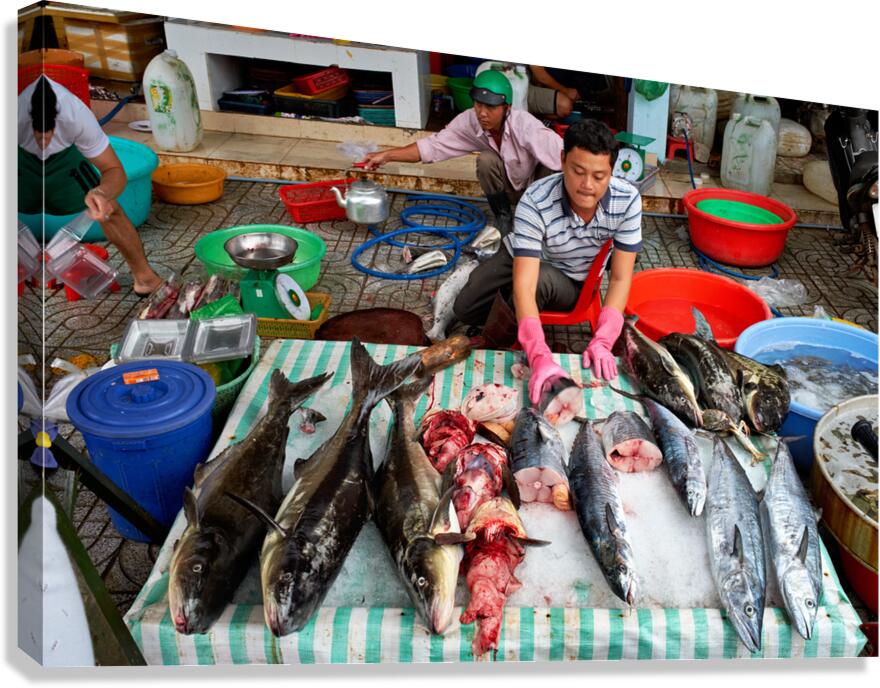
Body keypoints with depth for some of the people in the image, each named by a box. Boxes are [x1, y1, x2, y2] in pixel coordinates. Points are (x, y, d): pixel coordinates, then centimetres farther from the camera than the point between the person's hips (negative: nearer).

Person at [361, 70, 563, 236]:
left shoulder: (524, 126, -35)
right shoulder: (469, 121, -22)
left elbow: (566, 156, -42)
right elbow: (432, 146, -17)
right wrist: (386, 155, -24)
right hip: (510, 187, 3)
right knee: (486, 161, -27)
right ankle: (503, 217, -5)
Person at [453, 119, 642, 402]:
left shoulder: (628, 200, -30)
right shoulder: (536, 201, -37)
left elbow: (620, 279, -24)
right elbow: (524, 285, -44)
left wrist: (602, 341, -39)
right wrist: (540, 358, -57)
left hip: (572, 282, 0)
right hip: (522, 258, 0)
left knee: (541, 279, -34)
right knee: (464, 310, -13)